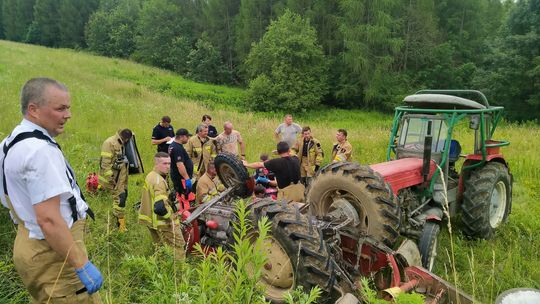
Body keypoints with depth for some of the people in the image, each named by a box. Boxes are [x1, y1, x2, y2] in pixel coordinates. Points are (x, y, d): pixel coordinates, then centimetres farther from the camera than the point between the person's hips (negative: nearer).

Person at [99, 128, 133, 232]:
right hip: (113, 177, -10)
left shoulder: (121, 144, 11)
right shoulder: (110, 143, -19)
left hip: (121, 177, 10)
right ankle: (121, 224, 1)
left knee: (123, 195, 17)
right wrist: (110, 178, -25)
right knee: (120, 197, -9)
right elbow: (105, 163, -23)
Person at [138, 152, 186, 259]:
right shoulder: (158, 181, -23)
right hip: (163, 222, -10)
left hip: (151, 220, 10)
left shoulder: (150, 176, 10)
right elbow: (160, 207, -32)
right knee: (178, 246, -4)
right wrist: (170, 217, -18)